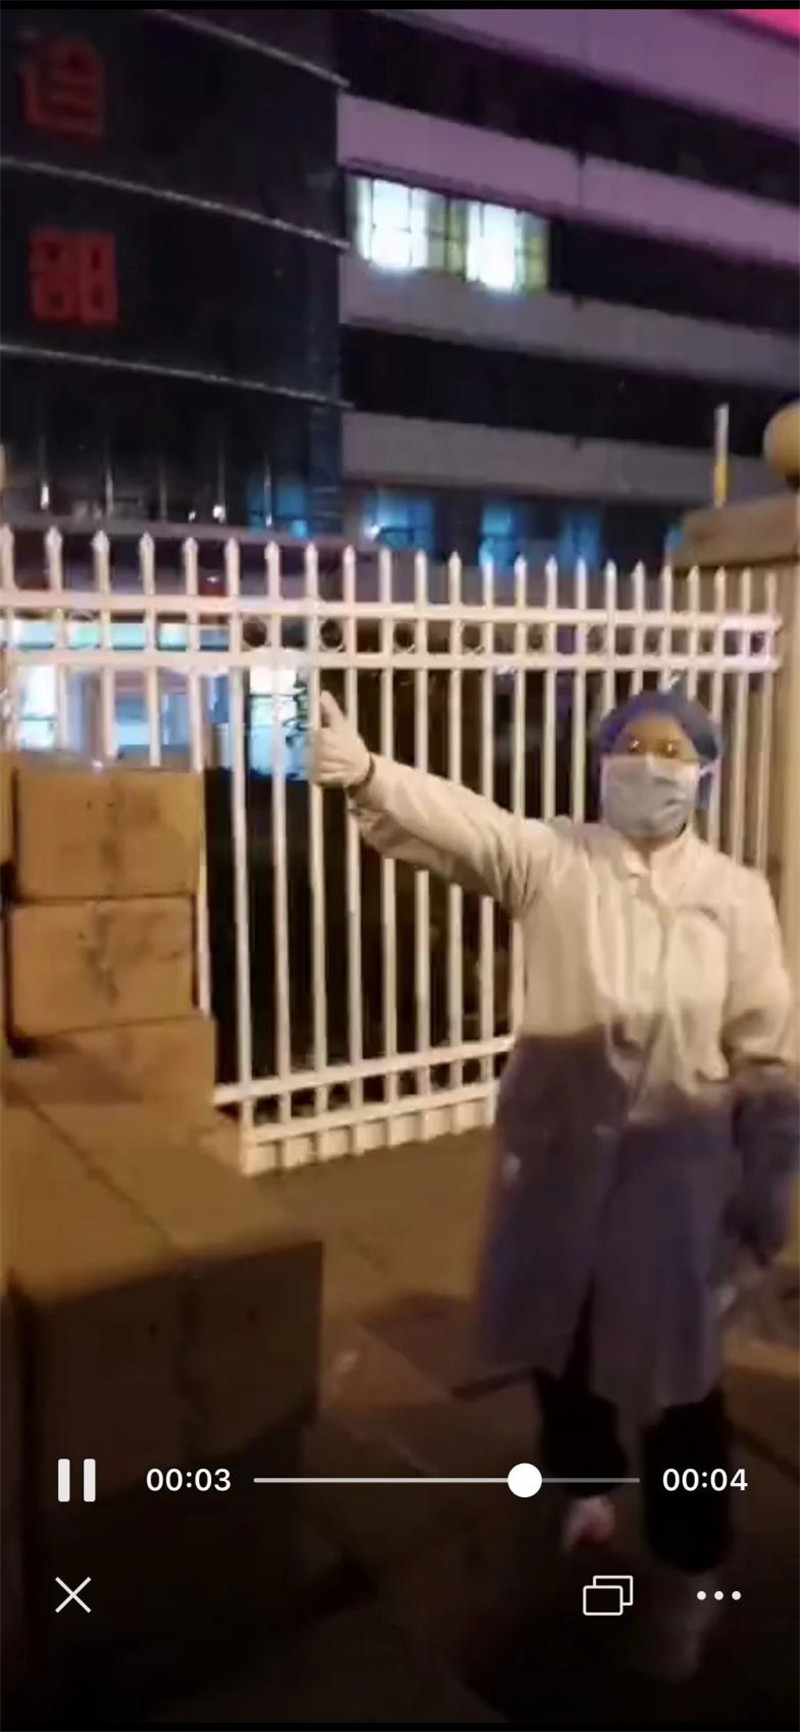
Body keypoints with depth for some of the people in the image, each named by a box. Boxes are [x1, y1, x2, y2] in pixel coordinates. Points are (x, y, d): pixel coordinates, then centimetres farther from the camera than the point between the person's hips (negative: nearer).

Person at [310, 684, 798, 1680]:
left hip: (678, 1156, -1)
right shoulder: (552, 860, -6)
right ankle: (586, 1482, 49)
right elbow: (460, 822, -25)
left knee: (674, 1363, 6)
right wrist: (363, 772, -44)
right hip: (556, 1142, 1)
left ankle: (688, 1569, 30)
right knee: (557, 1329, 19)